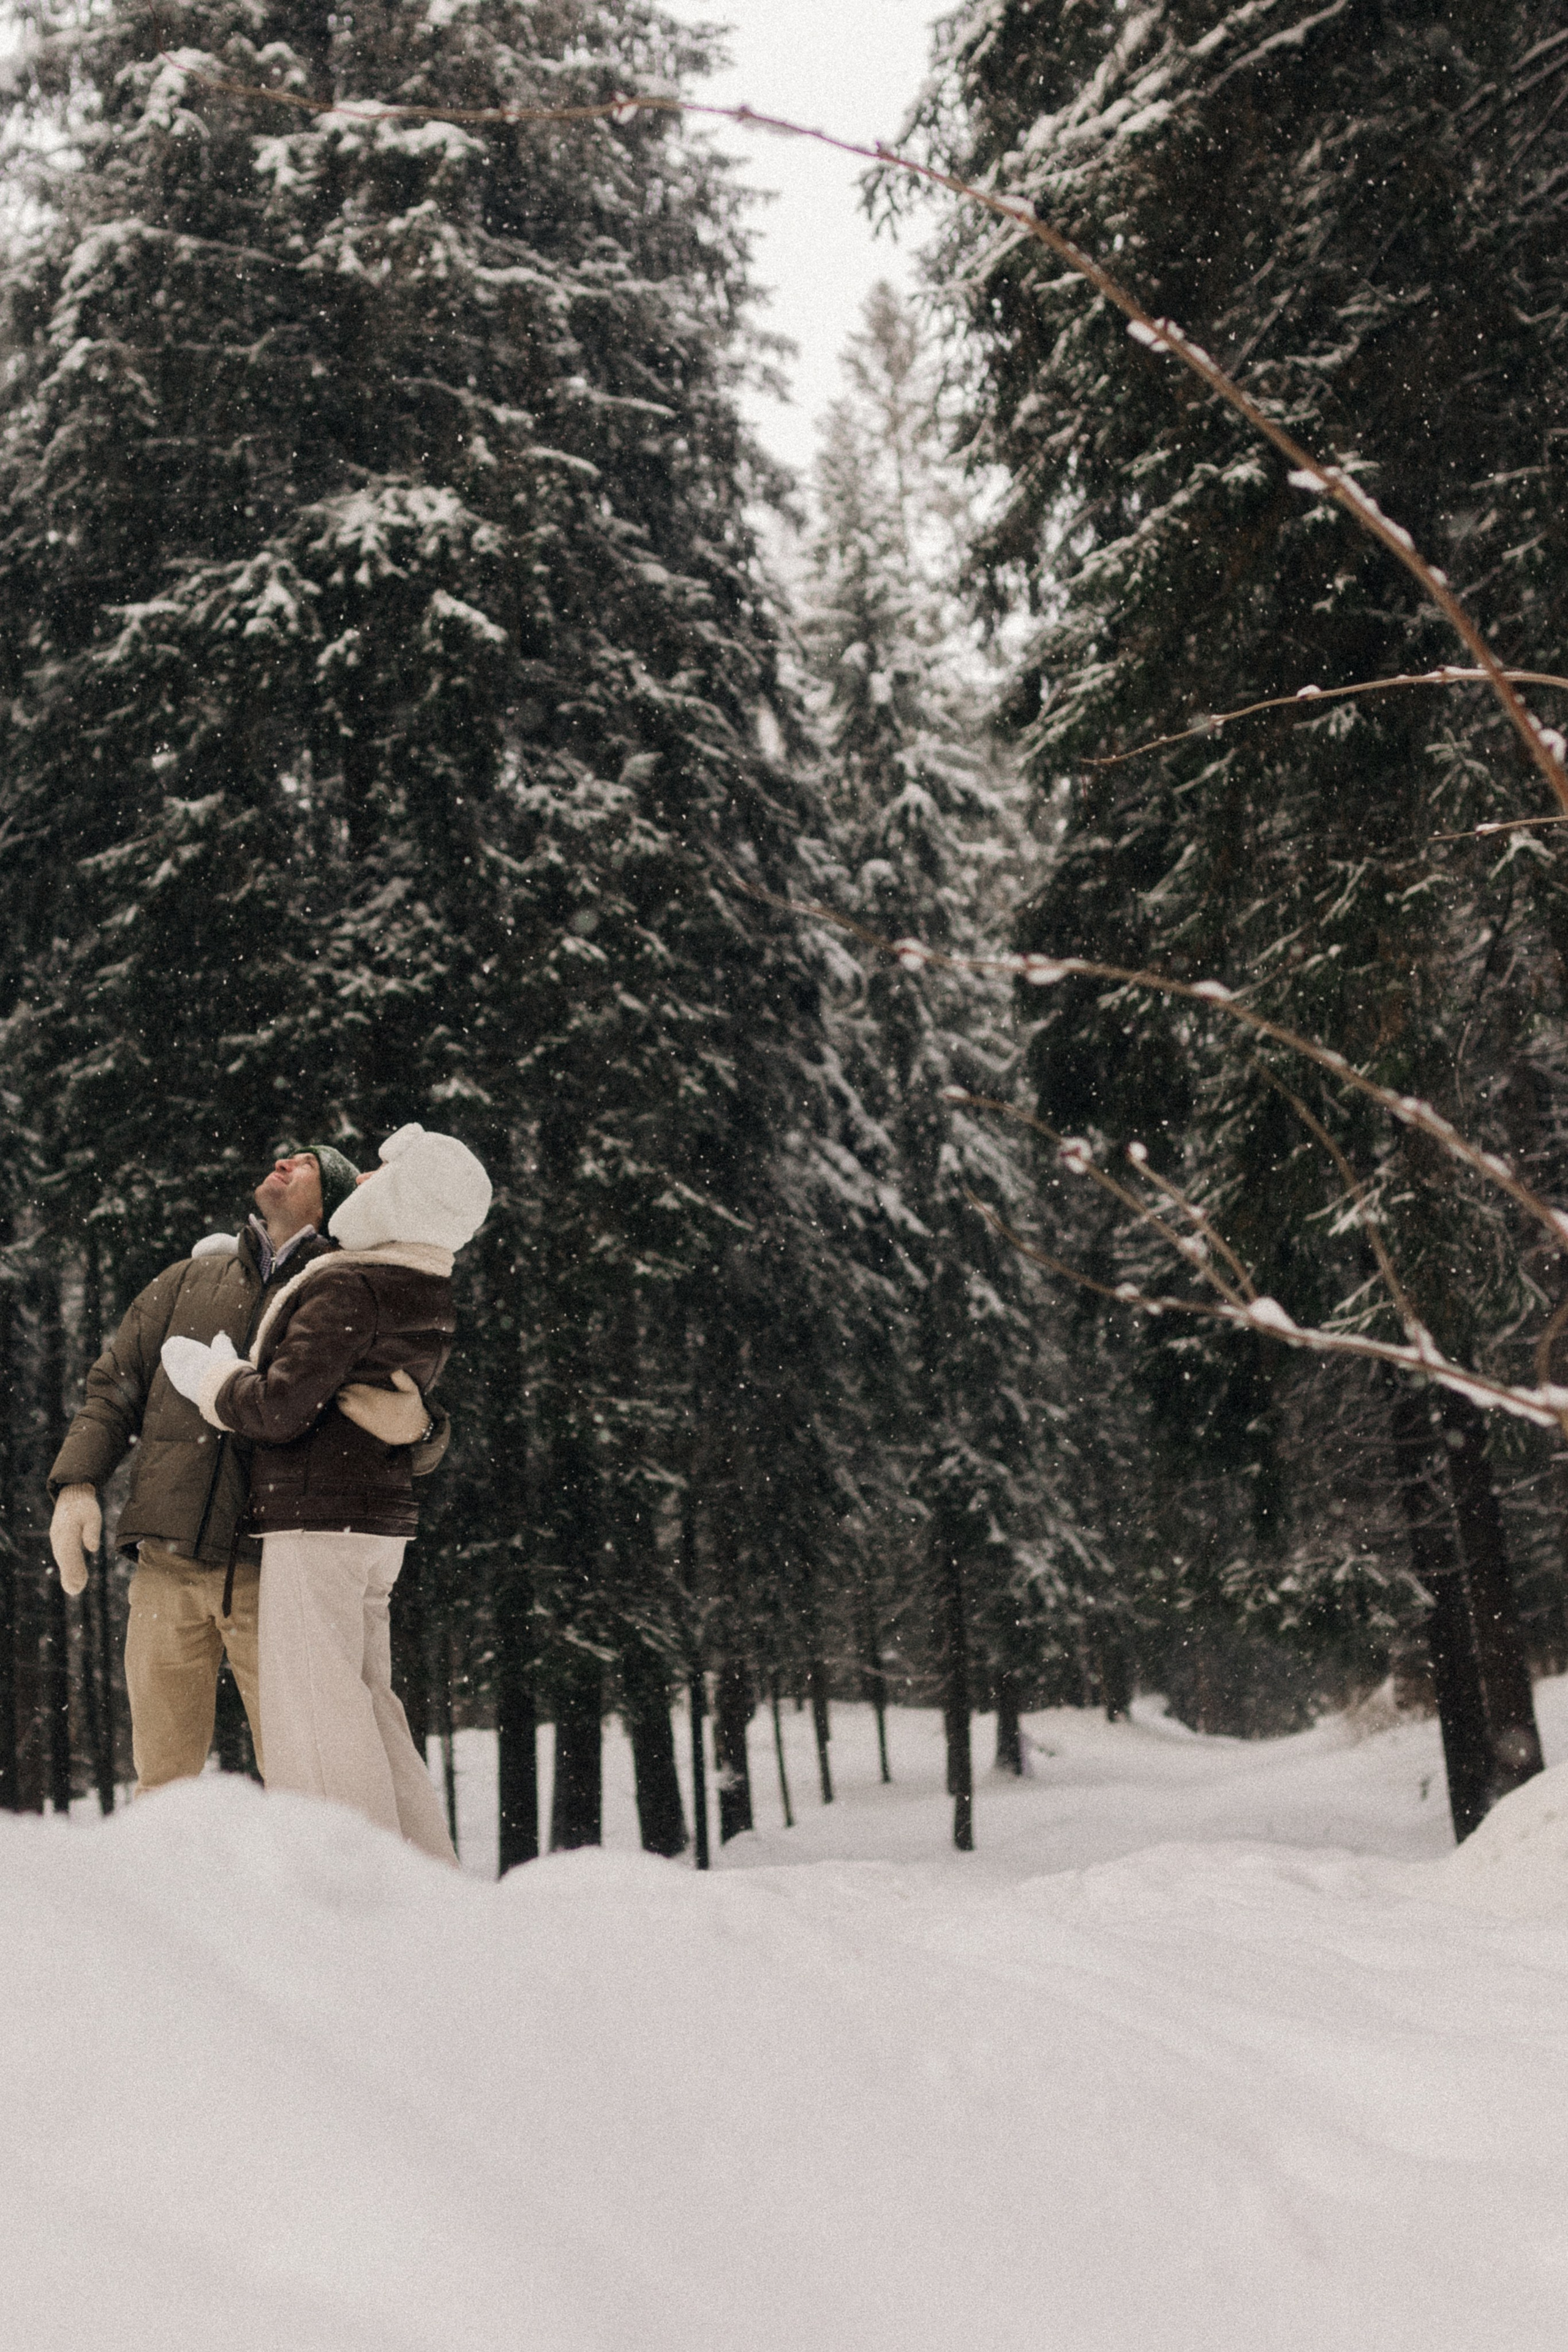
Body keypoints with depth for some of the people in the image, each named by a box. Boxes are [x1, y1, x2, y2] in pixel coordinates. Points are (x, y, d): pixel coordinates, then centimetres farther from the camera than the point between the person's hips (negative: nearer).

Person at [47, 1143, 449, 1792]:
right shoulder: (190, 1281, 17)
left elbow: (419, 1452, 4)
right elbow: (114, 1386, 18)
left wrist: (415, 1428, -21)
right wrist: (76, 1482, 0)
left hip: (276, 1574, -3)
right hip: (169, 1569, 3)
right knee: (163, 1778, 6)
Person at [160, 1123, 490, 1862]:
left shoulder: (349, 1290, -17)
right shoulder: (426, 1300, 11)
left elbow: (280, 1410, -20)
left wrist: (205, 1375, -2)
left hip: (317, 1522, -9)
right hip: (378, 1524, 9)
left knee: (316, 1719, -5)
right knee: (364, 1706, 16)